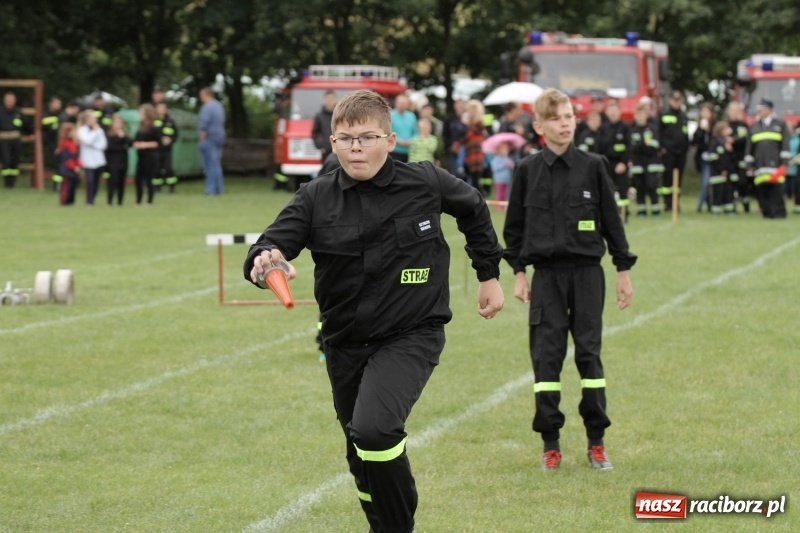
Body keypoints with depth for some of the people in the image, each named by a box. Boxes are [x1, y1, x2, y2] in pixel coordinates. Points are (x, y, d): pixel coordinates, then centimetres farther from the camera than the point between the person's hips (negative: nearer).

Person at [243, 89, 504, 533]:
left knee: (374, 430, -28)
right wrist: (264, 260, -40)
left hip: (411, 335, -4)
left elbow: (474, 210, 12)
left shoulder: (426, 183, -8)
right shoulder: (316, 198, -7)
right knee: (364, 460, 15)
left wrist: (489, 275, 18)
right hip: (345, 343, 4)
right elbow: (269, 246, -16)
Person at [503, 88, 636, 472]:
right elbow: (514, 225, 8)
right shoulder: (527, 171, 2)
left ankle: (596, 440, 9)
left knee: (589, 353, 1)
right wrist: (518, 273, 5)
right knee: (546, 356, -1)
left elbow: (612, 221, 5)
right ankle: (550, 443, 6)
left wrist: (624, 271, 5)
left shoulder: (593, 167, 1)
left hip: (587, 272, 0)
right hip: (546, 275, 0)